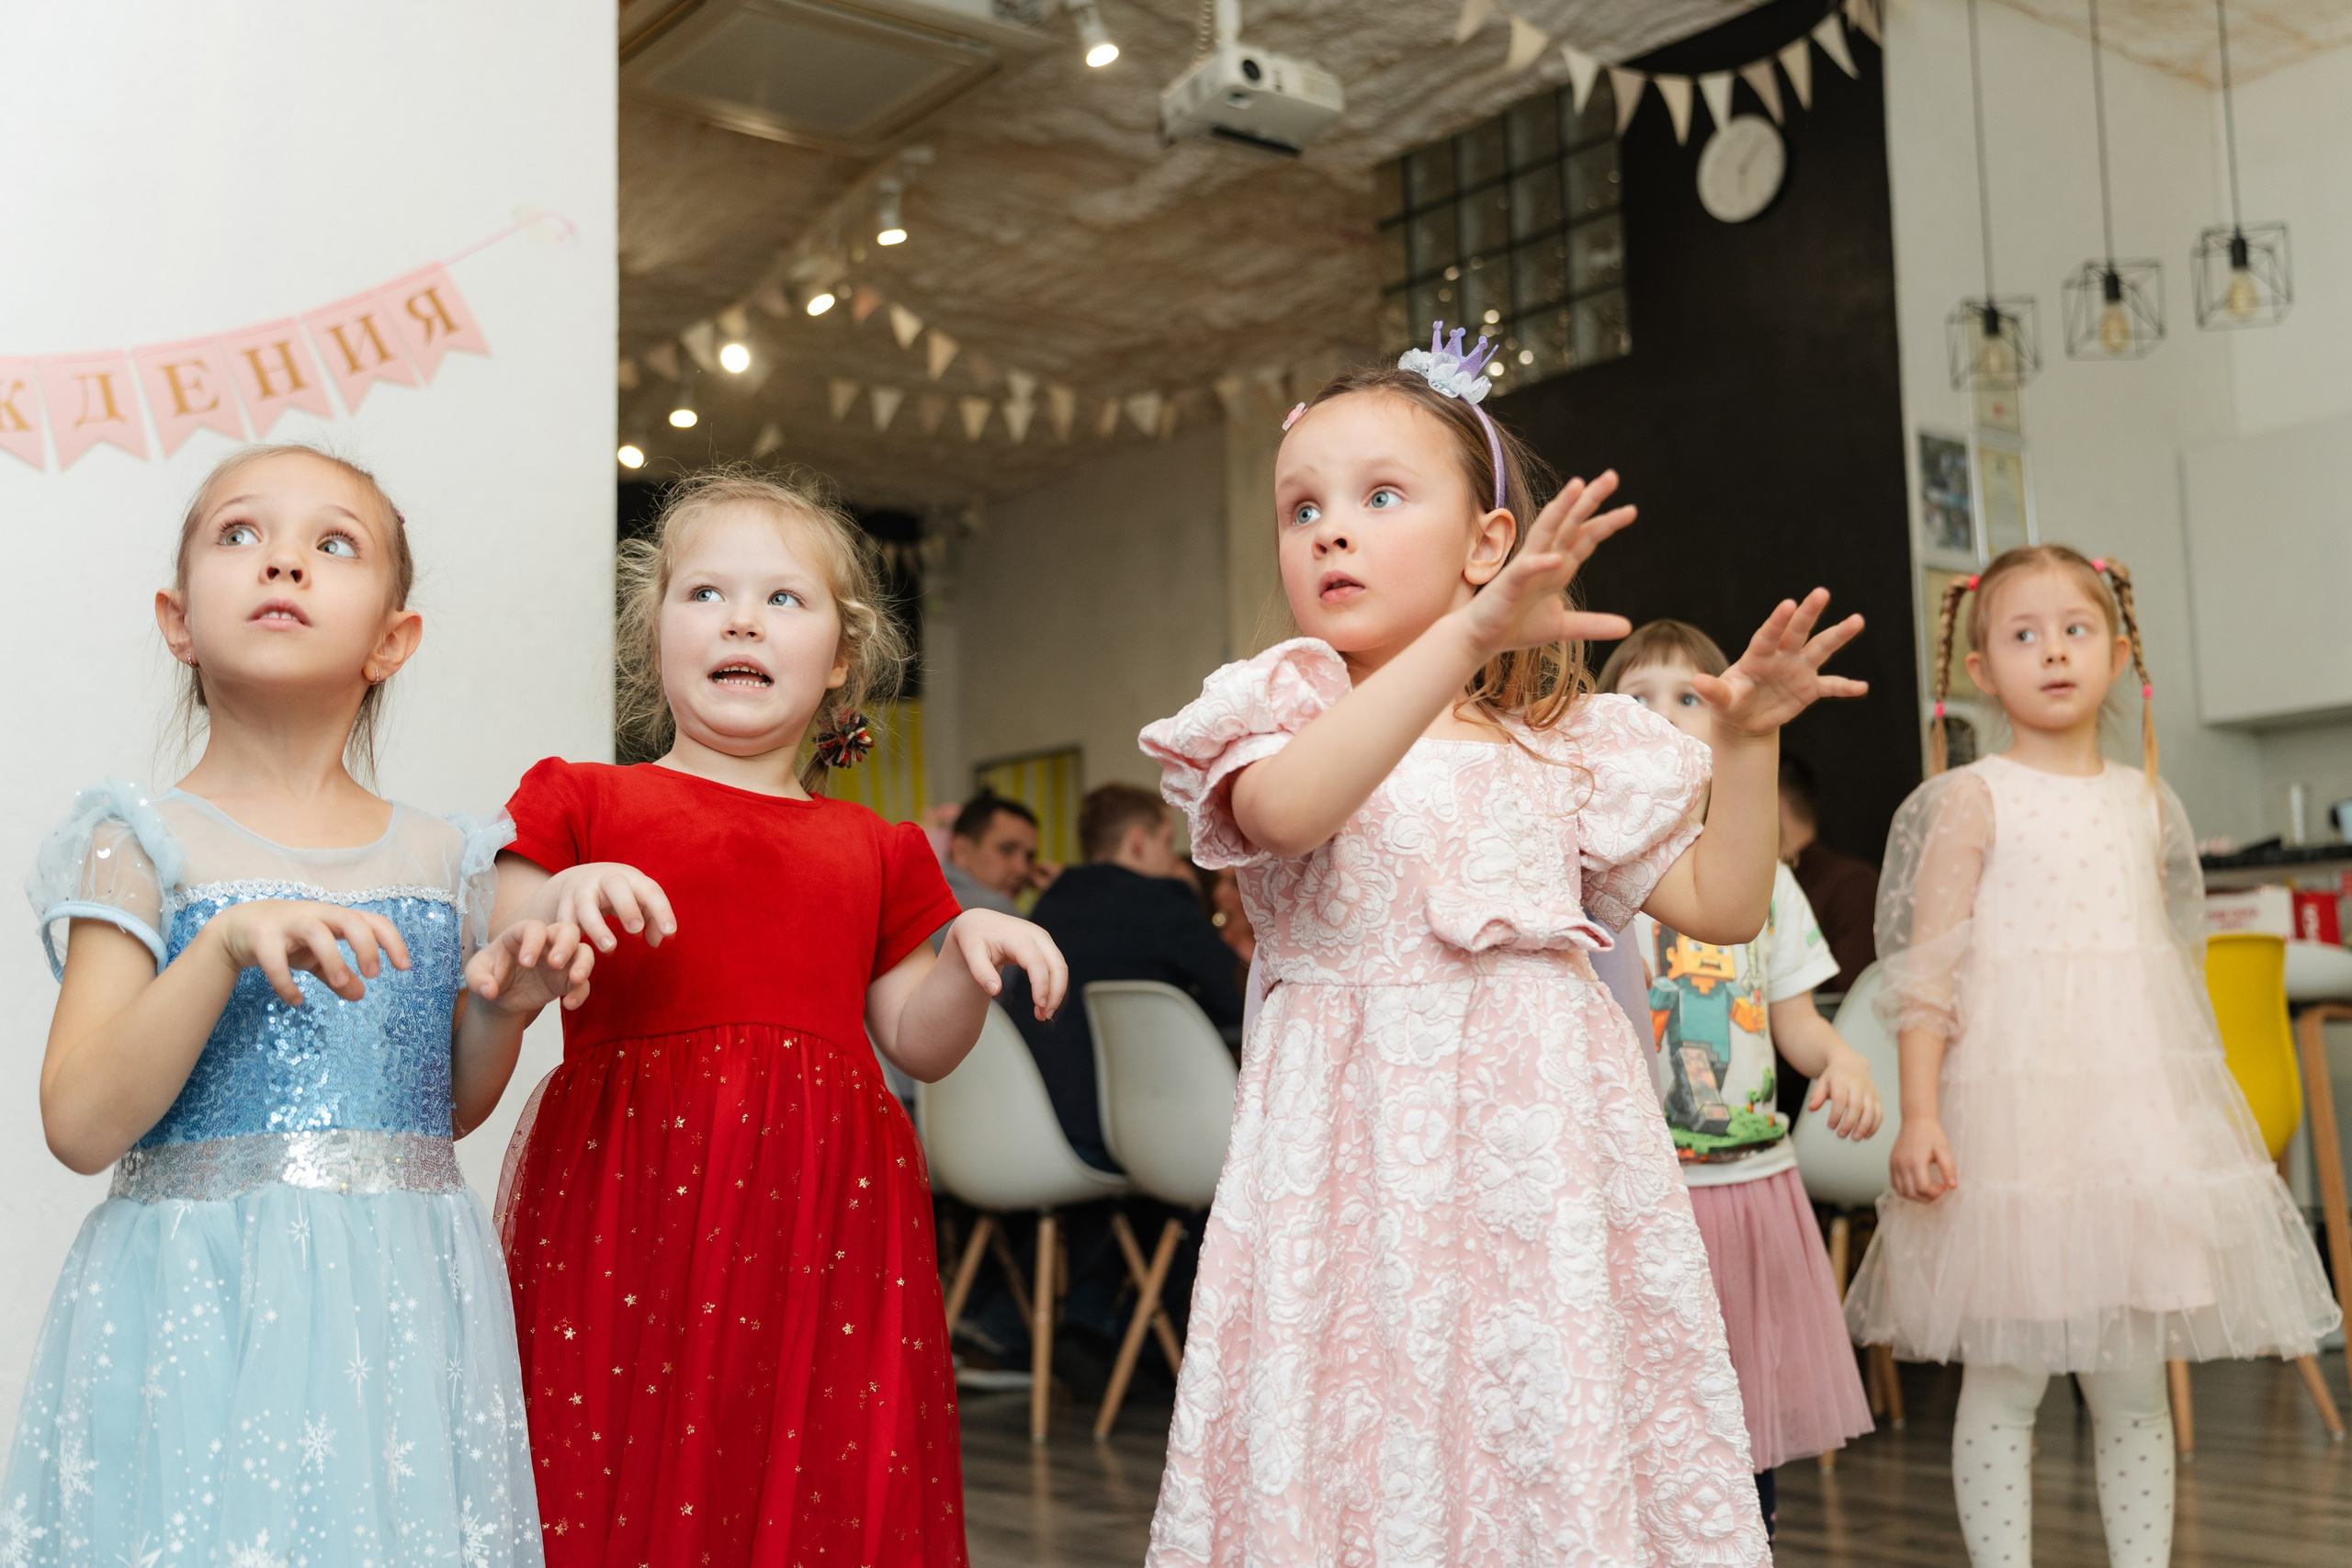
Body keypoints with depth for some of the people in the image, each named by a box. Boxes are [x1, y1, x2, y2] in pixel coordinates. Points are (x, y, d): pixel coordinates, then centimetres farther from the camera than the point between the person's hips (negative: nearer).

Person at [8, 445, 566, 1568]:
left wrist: (503, 1007, -2)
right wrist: (227, 944, -22)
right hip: (201, 1306, -3)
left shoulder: (440, 859, 7)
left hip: (401, 1306, 3)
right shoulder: (145, 841, -3)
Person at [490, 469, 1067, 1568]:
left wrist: (971, 958, 1)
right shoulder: (586, 805, 10)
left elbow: (917, 1045, 19)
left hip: (821, 1219, 3)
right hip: (628, 1199, -2)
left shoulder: (873, 853, 17)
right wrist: (554, 906, -14)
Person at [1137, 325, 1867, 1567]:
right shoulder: (1287, 714, 3)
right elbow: (1287, 809, -22)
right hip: (1358, 1143, -2)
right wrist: (1467, 636, -30)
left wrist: (1745, 743, 3)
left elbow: (1722, 908, 16)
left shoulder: (1564, 749, 12)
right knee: (1361, 1464, -3)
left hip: (1541, 1146, 2)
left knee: (1570, 1460, 1)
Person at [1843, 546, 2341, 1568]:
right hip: (2011, 1110, -4)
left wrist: (2213, 1101, 19)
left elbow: (2178, 967, 19)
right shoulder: (1971, 800, -3)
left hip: (2143, 1110, 5)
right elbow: (1925, 971, -7)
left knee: (2135, 1386, 10)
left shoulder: (2147, 802, 12)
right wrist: (1919, 1117, -14)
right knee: (2003, 1384, 0)